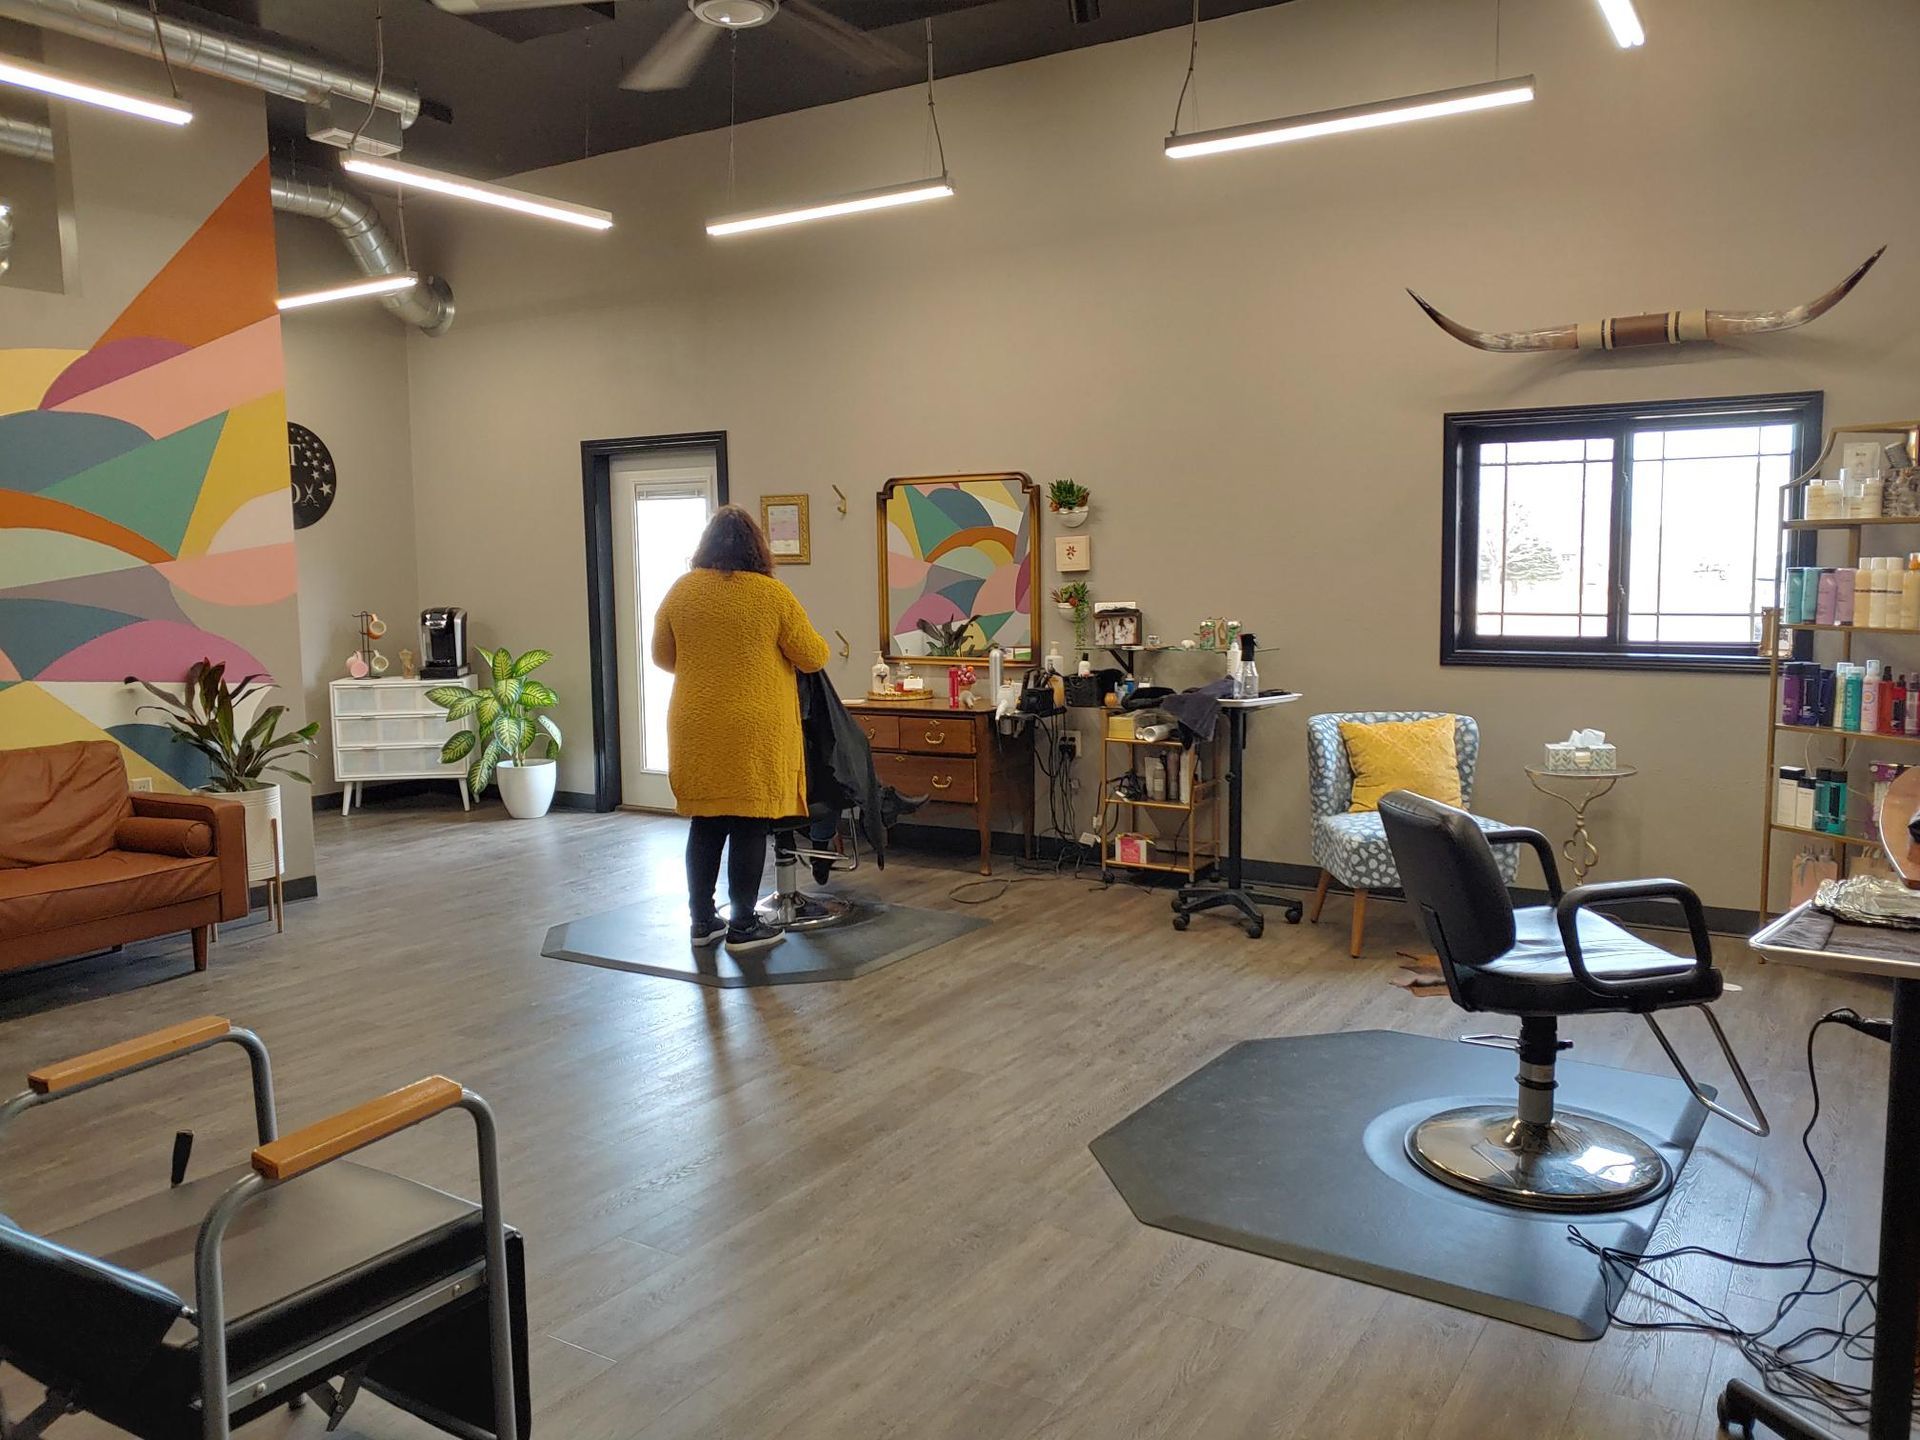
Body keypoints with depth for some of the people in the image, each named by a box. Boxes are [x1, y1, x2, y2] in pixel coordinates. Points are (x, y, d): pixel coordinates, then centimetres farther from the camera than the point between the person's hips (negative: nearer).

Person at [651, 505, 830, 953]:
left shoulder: (681, 591, 2)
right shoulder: (772, 595, -8)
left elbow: (662, 656, 12)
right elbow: (814, 658, -2)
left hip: (696, 731, 4)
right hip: (753, 733, -4)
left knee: (704, 823, 12)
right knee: (748, 827, 3)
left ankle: (701, 921, 21)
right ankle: (742, 927, 10)